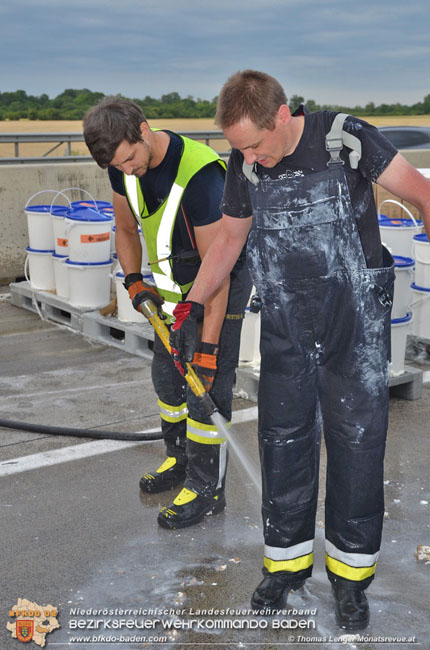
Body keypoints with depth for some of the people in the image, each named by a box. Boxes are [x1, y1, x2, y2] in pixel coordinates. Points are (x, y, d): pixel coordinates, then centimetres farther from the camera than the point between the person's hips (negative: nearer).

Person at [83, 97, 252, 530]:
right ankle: (179, 458, 34)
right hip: (174, 282, 8)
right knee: (165, 372, 14)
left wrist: (208, 346, -31)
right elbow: (126, 228, 9)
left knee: (207, 382, -8)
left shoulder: (200, 173, -34)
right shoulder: (124, 166, -10)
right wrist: (134, 281, -7)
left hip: (223, 280, -7)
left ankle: (206, 487, 5)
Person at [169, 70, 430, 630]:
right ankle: (288, 558, 25)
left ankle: (351, 569, 20)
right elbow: (229, 237, 13)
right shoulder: (245, 164, -1)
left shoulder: (345, 139, -15)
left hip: (355, 325, -3)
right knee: (283, 438, 7)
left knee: (357, 439, 3)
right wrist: (191, 306, 11)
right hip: (285, 328, 4)